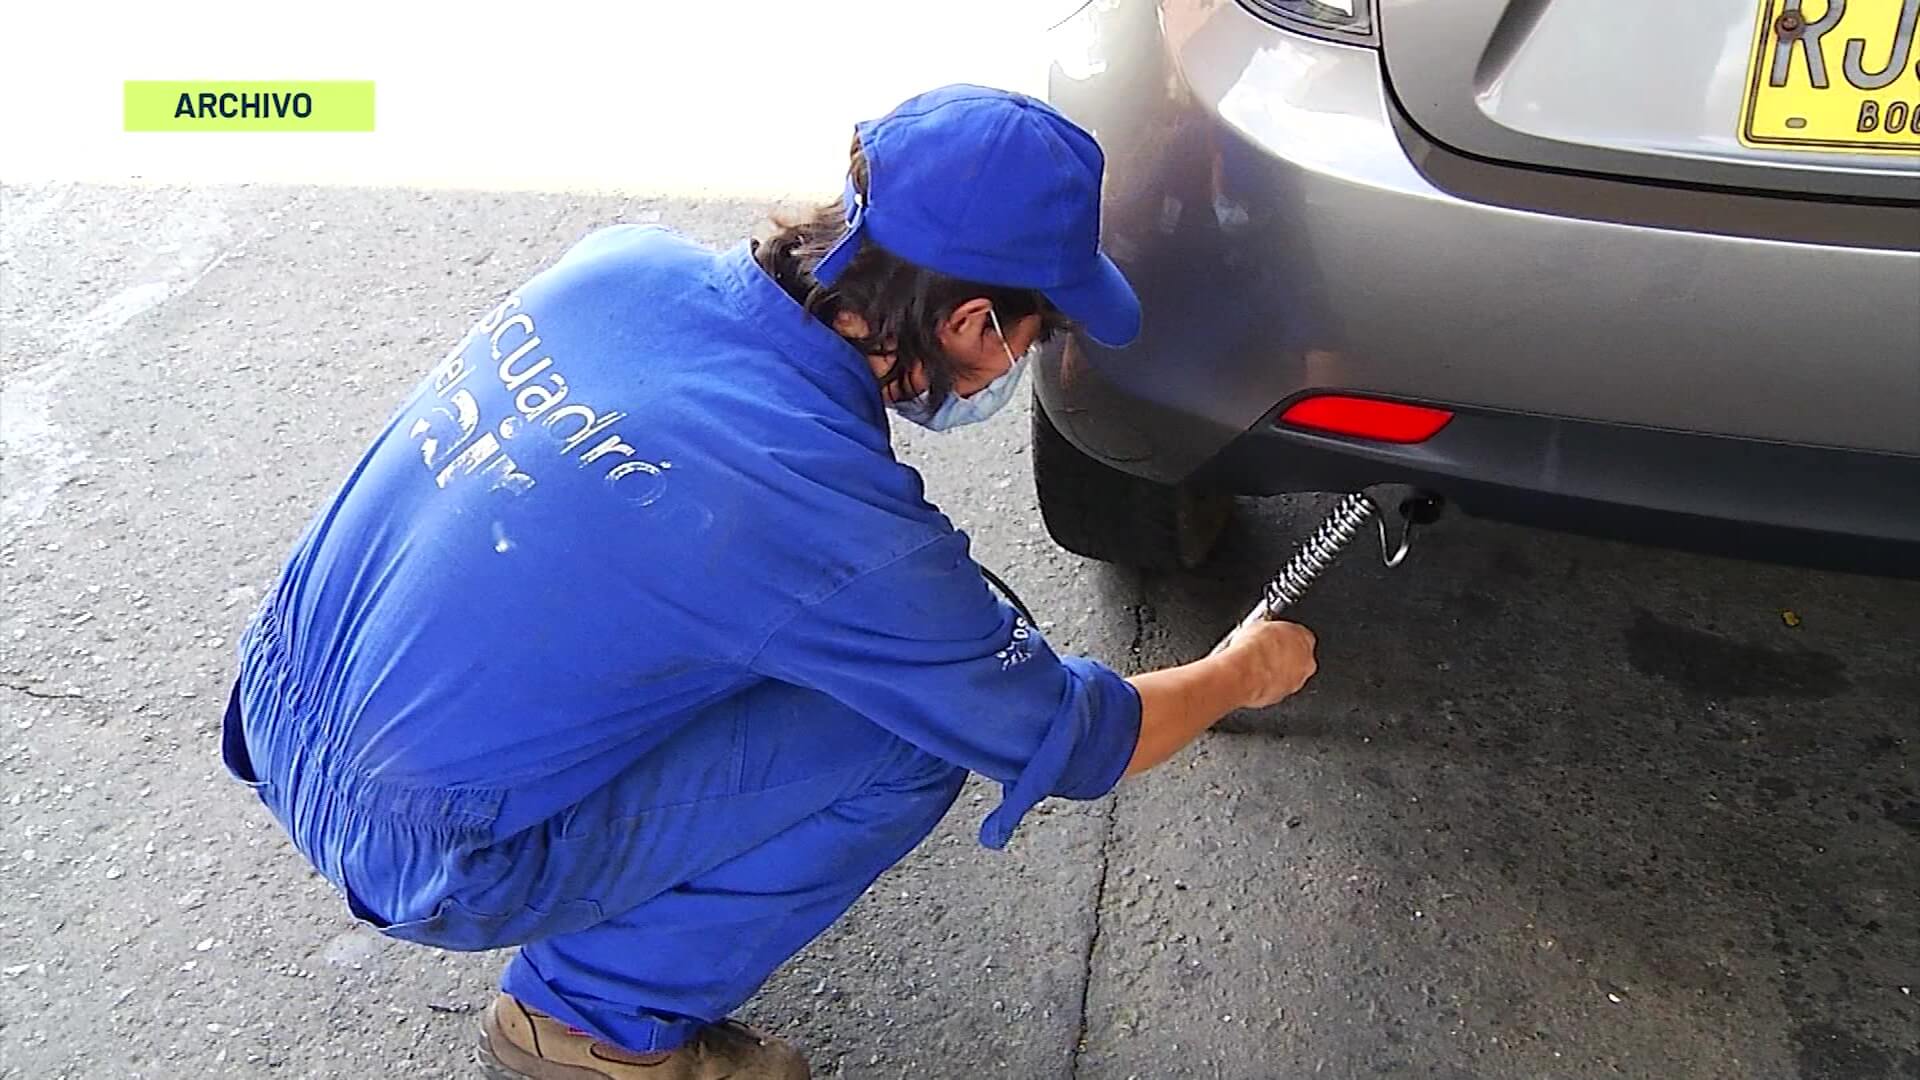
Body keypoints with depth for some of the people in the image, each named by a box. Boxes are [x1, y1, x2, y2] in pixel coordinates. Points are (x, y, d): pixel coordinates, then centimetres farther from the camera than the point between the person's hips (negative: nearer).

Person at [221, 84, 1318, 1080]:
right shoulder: (844, 527, -26)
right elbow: (1075, 742, -10)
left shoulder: (630, 259, -7)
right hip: (421, 864, -7)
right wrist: (1245, 674, 10)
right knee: (910, 739, -8)